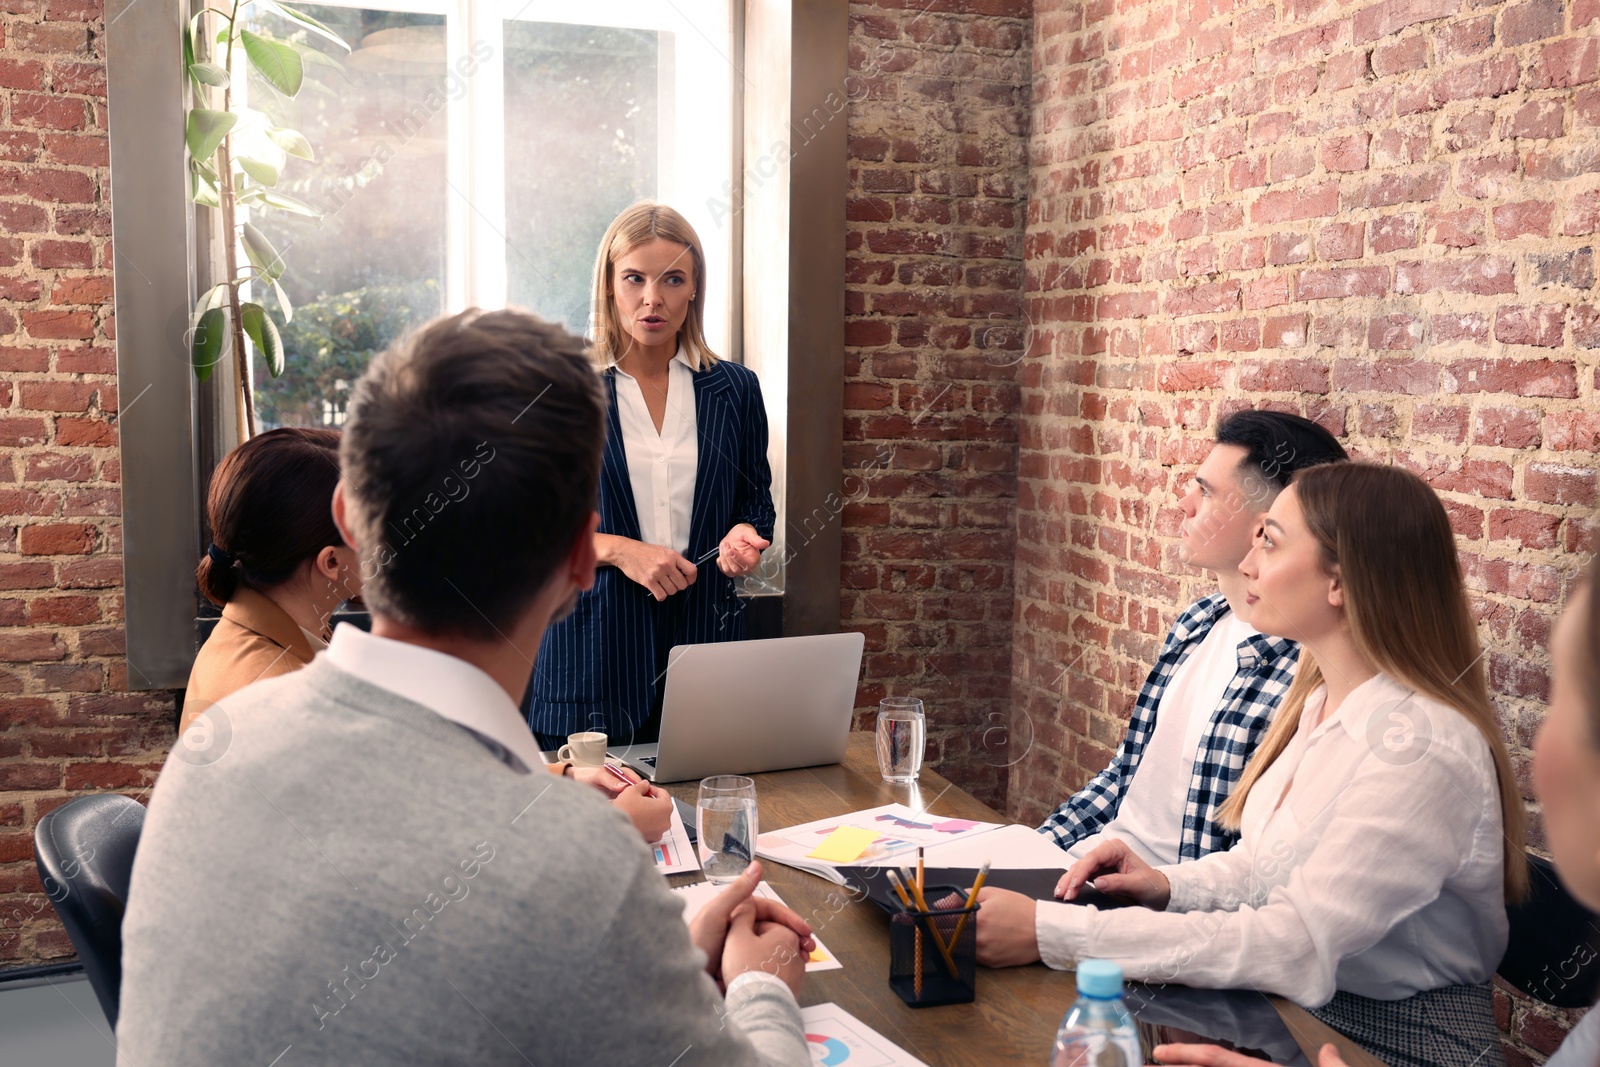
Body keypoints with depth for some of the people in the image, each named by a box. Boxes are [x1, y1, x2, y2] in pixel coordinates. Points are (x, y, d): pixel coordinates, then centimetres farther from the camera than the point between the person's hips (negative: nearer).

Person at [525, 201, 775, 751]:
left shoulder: (733, 389, 9)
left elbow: (756, 500, 17)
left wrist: (744, 535, -5)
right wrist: (617, 550, -13)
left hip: (703, 630, 2)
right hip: (595, 639, -2)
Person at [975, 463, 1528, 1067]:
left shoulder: (1421, 751, -24)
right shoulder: (1319, 701, 4)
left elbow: (1293, 948, -28)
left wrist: (1051, 933, -29)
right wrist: (1168, 886, -5)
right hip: (1289, 1012, 7)